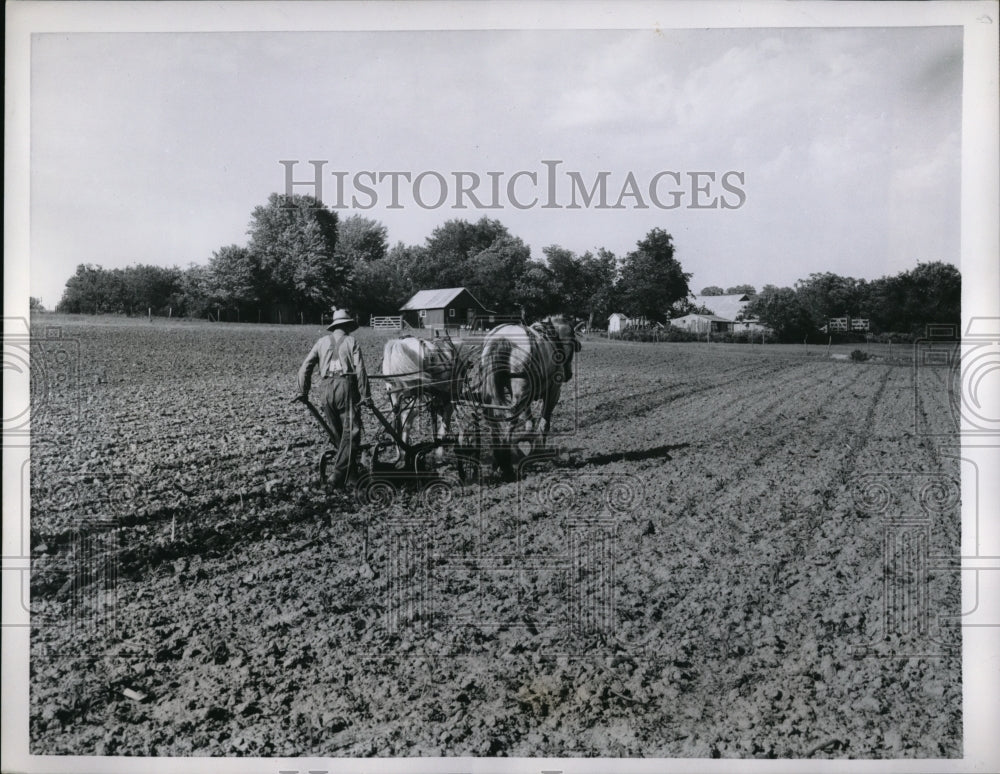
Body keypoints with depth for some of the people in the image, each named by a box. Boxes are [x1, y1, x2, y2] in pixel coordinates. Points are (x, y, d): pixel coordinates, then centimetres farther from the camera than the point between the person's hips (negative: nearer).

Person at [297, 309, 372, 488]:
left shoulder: (322, 342, 16)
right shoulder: (351, 341, 5)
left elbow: (305, 367, 12)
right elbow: (360, 370, -3)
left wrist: (303, 392, 19)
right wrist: (366, 395, 0)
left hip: (327, 390, 5)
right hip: (346, 387, -4)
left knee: (338, 434, 12)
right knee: (351, 432, -5)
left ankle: (352, 476, 19)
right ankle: (339, 474, -16)